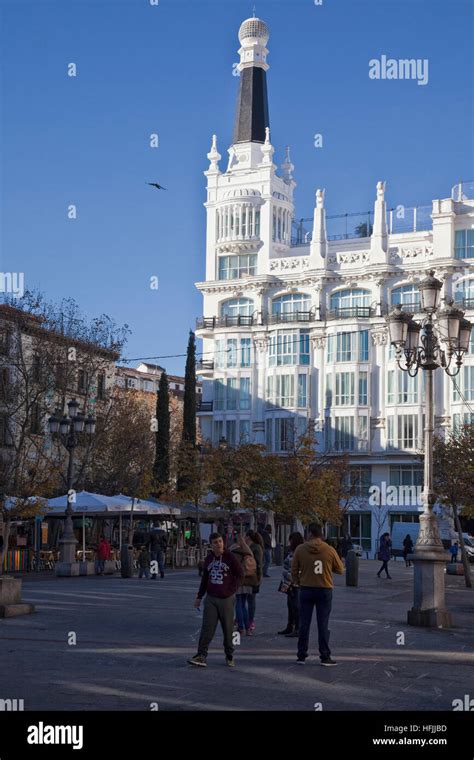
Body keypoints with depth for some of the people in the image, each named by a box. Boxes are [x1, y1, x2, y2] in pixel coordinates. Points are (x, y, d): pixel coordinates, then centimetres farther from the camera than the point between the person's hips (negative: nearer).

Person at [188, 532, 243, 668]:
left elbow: (240, 574, -4)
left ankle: (229, 656, 20)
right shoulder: (208, 559, 8)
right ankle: (201, 656, -7)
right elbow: (204, 579, 17)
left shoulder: (230, 557, -6)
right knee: (207, 627, -5)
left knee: (228, 628, 6)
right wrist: (199, 597, 17)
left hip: (226, 599, -3)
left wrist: (232, 590, -9)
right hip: (211, 598, 3)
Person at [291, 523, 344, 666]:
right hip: (325, 590, -1)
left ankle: (301, 656, 14)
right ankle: (325, 657, 6)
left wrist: (297, 582, 17)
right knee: (323, 625, 5)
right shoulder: (330, 551, -7)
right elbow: (340, 570, 3)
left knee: (304, 624, 9)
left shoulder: (300, 549, -6)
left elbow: (294, 570, 0)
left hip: (306, 590, 1)